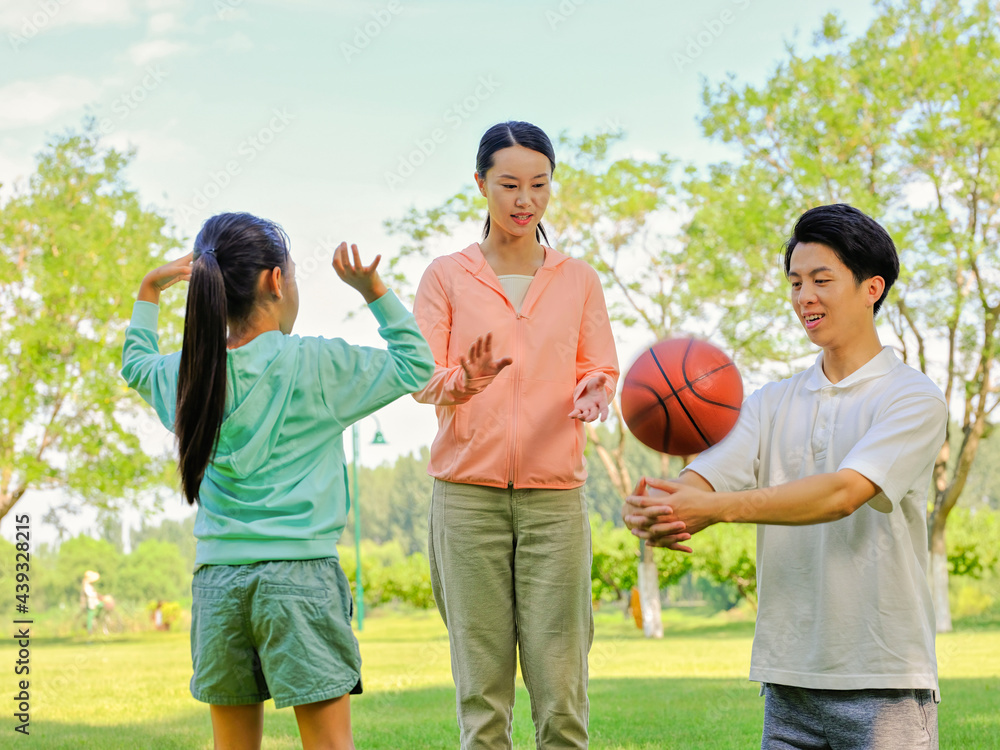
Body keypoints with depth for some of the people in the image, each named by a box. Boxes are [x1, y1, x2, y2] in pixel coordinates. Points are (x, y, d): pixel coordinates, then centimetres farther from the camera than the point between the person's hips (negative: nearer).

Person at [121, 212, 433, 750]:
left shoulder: (188, 374, 8)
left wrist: (149, 291, 35)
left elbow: (136, 365, 31)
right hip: (299, 574, -4)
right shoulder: (316, 364, -5)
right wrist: (373, 290, 6)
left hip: (216, 579, 4)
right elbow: (414, 366, 5)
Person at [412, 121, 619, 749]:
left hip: (555, 493, 1)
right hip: (469, 491, -1)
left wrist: (593, 391, -12)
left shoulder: (578, 278, 14)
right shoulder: (447, 275, 9)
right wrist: (462, 382, -20)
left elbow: (601, 370, 13)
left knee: (561, 684, -4)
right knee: (481, 686, -2)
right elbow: (420, 377, 3)